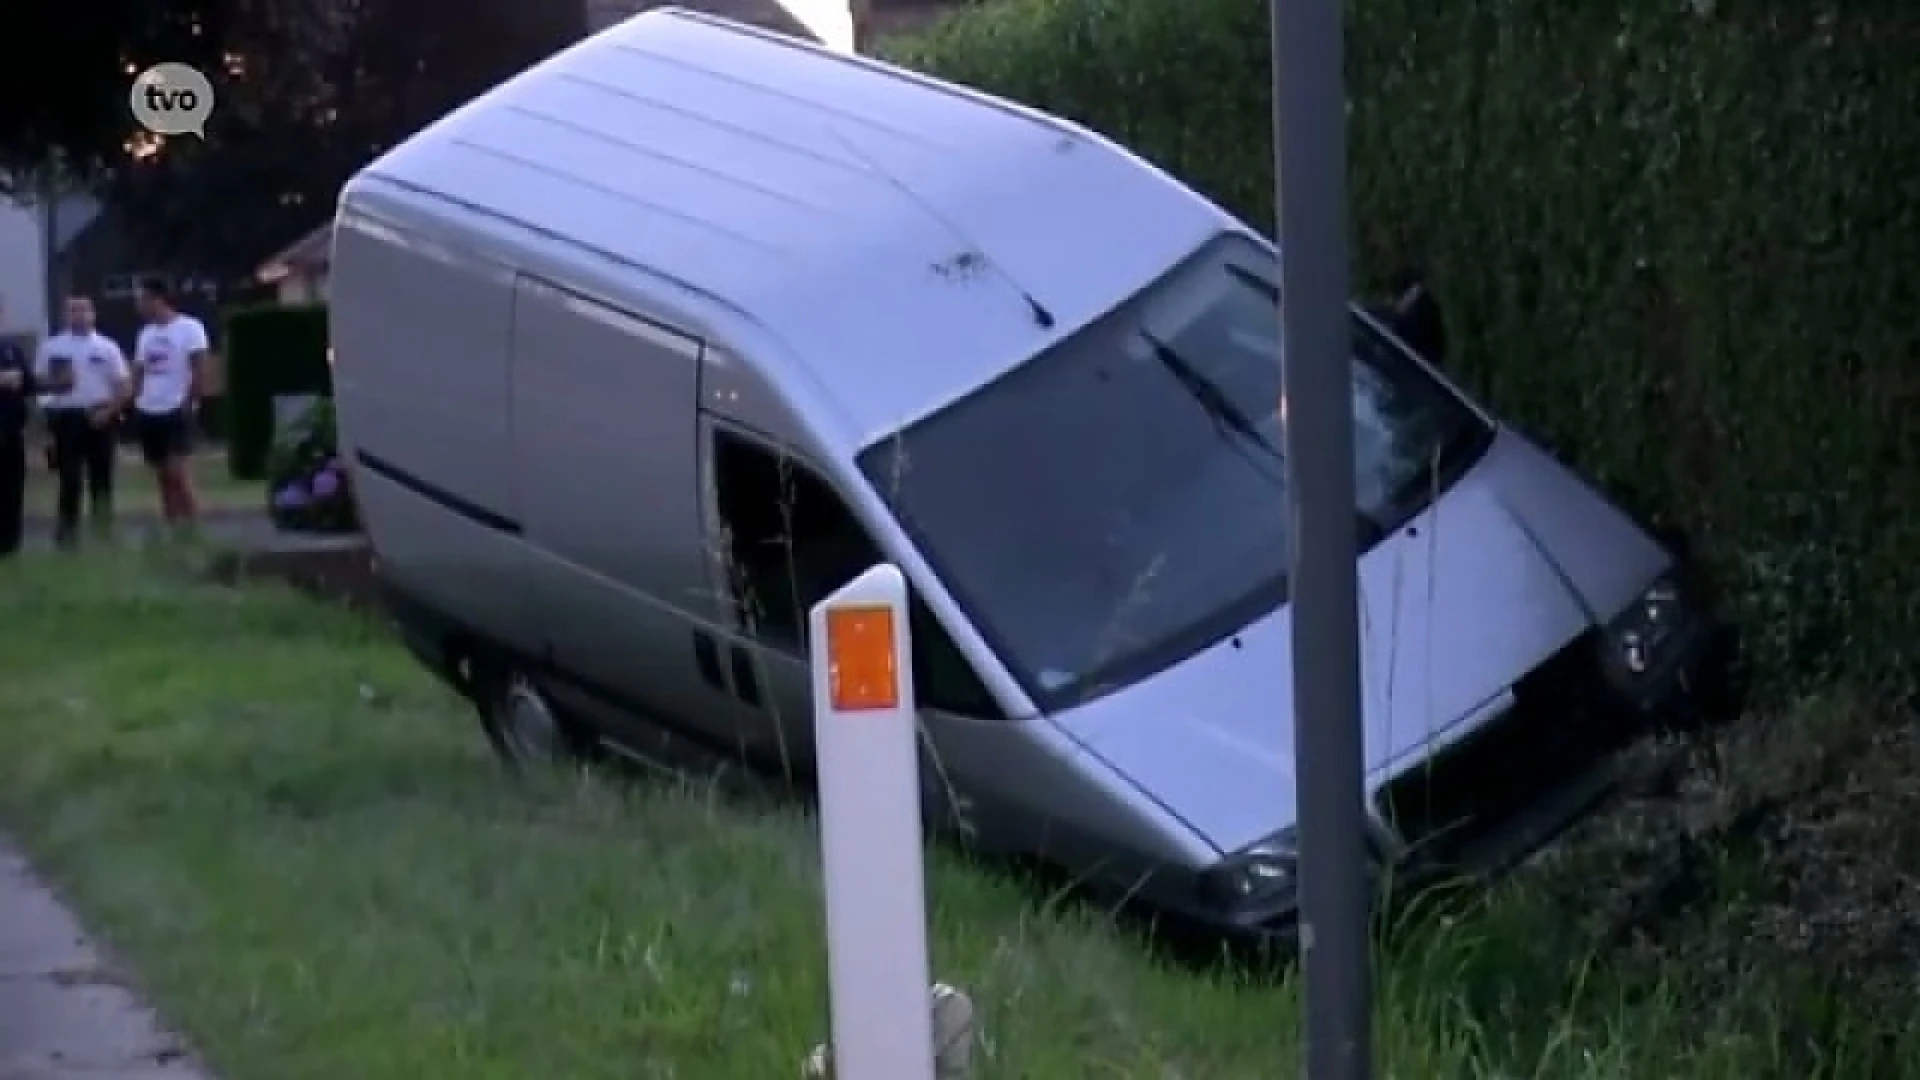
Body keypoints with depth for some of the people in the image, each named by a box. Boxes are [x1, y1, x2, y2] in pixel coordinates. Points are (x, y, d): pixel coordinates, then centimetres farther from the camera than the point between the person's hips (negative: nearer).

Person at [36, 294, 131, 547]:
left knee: (101, 476, 5)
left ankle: (103, 527, 12)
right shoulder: (52, 347, 4)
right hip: (67, 417, 0)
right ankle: (67, 528, 1)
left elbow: (124, 386, 2)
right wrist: (55, 383, -12)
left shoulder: (107, 347, 3)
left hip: (99, 418, 0)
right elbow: (38, 380, 9)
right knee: (70, 477, -4)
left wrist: (109, 411, -10)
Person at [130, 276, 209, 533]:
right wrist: (136, 402, 6)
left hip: (177, 411, -7)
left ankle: (193, 530, -14)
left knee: (180, 474, -14)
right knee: (164, 477, 8)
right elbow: (139, 371, 18)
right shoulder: (146, 333, 16)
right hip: (149, 412, 7)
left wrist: (190, 401, -13)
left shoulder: (189, 328, -6)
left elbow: (200, 368, -9)